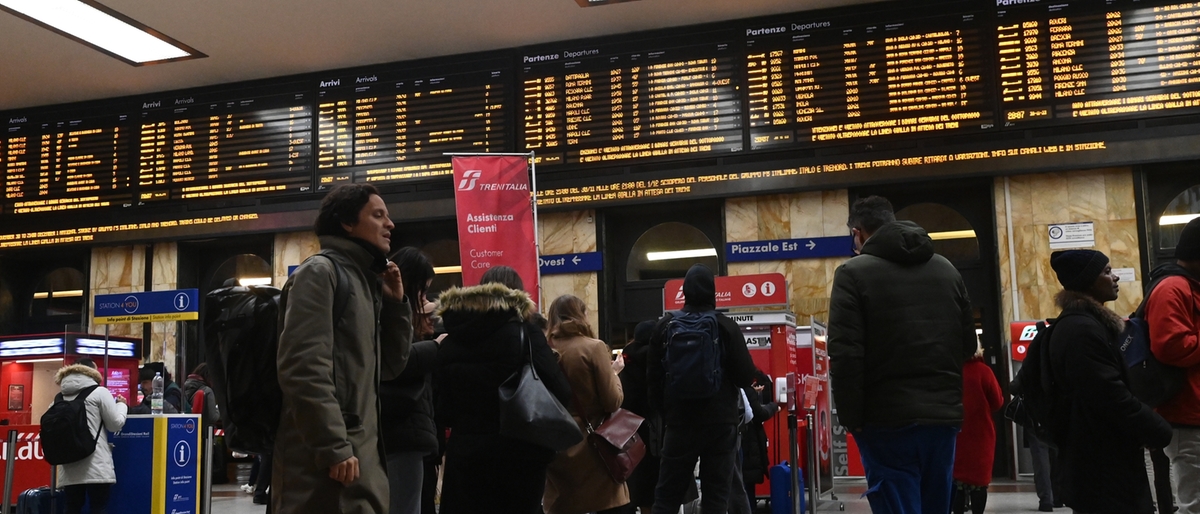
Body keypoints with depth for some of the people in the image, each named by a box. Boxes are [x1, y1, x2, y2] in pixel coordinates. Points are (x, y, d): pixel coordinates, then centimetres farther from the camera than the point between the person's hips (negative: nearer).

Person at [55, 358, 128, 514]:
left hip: (69, 467, 5)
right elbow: (116, 423, 1)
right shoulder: (99, 392, -2)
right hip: (96, 466, -5)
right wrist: (122, 404, 18)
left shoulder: (62, 396, 13)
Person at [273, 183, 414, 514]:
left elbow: (388, 368, 20)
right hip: (328, 460, -8)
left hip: (362, 455, 8)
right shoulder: (320, 272, -7)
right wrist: (335, 449, -21)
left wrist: (396, 303, 9)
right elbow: (304, 369, -18)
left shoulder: (366, 281, 18)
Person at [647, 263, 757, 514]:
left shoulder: (665, 326, 0)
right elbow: (746, 377, -6)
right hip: (720, 422, -1)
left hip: (680, 422, 1)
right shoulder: (726, 327, -6)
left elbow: (653, 377, 5)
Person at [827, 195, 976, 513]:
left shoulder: (853, 273, -6)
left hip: (888, 419, -6)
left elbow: (845, 354, -14)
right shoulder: (947, 269, 13)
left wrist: (852, 417, -7)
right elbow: (968, 344, 16)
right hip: (943, 415, 6)